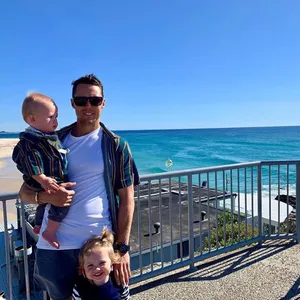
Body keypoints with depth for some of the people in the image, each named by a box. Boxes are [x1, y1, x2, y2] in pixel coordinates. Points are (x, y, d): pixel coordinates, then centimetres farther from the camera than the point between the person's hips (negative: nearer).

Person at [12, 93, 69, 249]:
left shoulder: (49, 135, 8)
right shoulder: (30, 141, -24)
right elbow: (32, 165, -29)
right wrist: (43, 180, -32)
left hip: (54, 179, 11)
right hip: (45, 182, -11)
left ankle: (38, 225, 50)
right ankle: (50, 232, -10)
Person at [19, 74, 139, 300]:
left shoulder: (116, 145, -3)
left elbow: (126, 199, -4)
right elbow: (24, 192, 7)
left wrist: (122, 247, -9)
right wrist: (44, 195, -15)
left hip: (100, 243, -2)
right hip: (53, 244, 3)